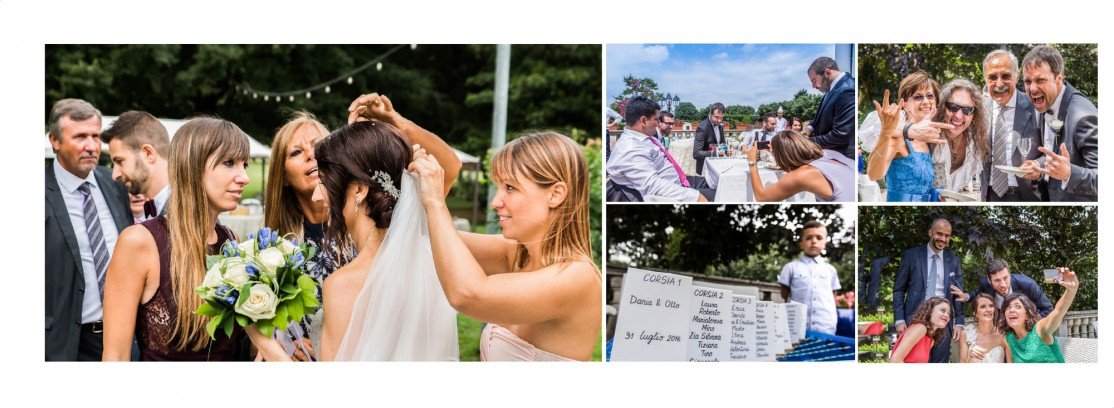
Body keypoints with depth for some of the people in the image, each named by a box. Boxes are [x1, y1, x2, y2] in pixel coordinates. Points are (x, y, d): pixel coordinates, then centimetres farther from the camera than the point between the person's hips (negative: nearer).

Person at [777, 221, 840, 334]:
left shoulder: (830, 270, 14)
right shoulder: (791, 267, 6)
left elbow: (833, 299, 18)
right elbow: (784, 298, 10)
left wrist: (834, 323, 12)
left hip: (826, 330, 2)